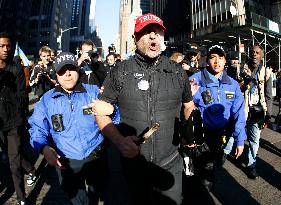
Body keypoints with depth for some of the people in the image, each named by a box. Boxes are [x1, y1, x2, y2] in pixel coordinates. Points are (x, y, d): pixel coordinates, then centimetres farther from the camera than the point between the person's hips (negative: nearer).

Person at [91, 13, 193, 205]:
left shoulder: (178, 72, -3)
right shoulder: (120, 72, -8)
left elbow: (188, 105, 14)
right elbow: (100, 111, -4)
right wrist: (119, 140, -19)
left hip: (170, 163, 1)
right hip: (133, 161, 0)